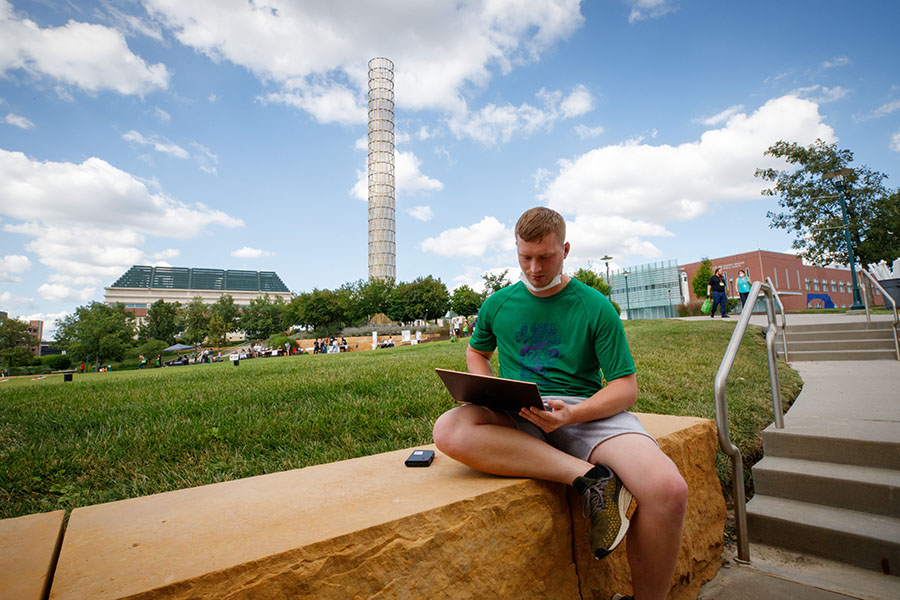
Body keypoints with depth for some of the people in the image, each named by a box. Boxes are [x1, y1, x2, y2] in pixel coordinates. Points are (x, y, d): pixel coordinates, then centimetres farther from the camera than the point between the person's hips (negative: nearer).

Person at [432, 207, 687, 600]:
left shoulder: (595, 307, 2)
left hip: (586, 409, -1)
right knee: (448, 430, -30)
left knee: (668, 491, -29)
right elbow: (476, 352, 25)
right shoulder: (498, 304, 10)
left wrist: (571, 414, -21)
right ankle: (589, 476, -26)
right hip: (516, 417, 2)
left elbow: (625, 387, -1)